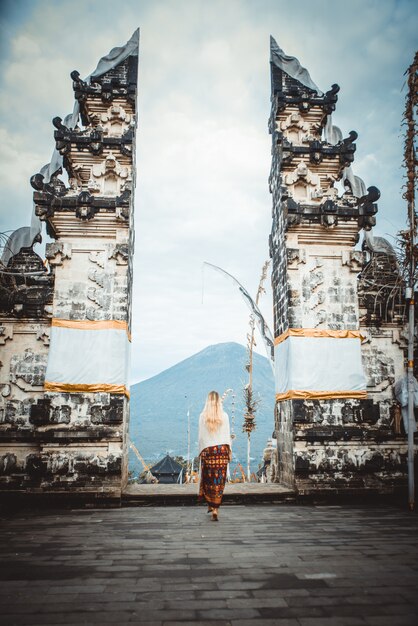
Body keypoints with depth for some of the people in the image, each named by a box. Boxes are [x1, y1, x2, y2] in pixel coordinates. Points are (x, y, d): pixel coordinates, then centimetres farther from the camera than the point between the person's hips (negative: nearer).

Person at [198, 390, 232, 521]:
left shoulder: (203, 416, -4)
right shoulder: (224, 416, -4)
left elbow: (201, 436, -1)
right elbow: (227, 435, 0)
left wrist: (201, 450, 9)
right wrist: (229, 451, 9)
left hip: (207, 450, 0)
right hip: (222, 449, 0)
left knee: (208, 478, 14)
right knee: (219, 479, 3)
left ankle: (210, 505, 21)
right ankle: (215, 509, -2)